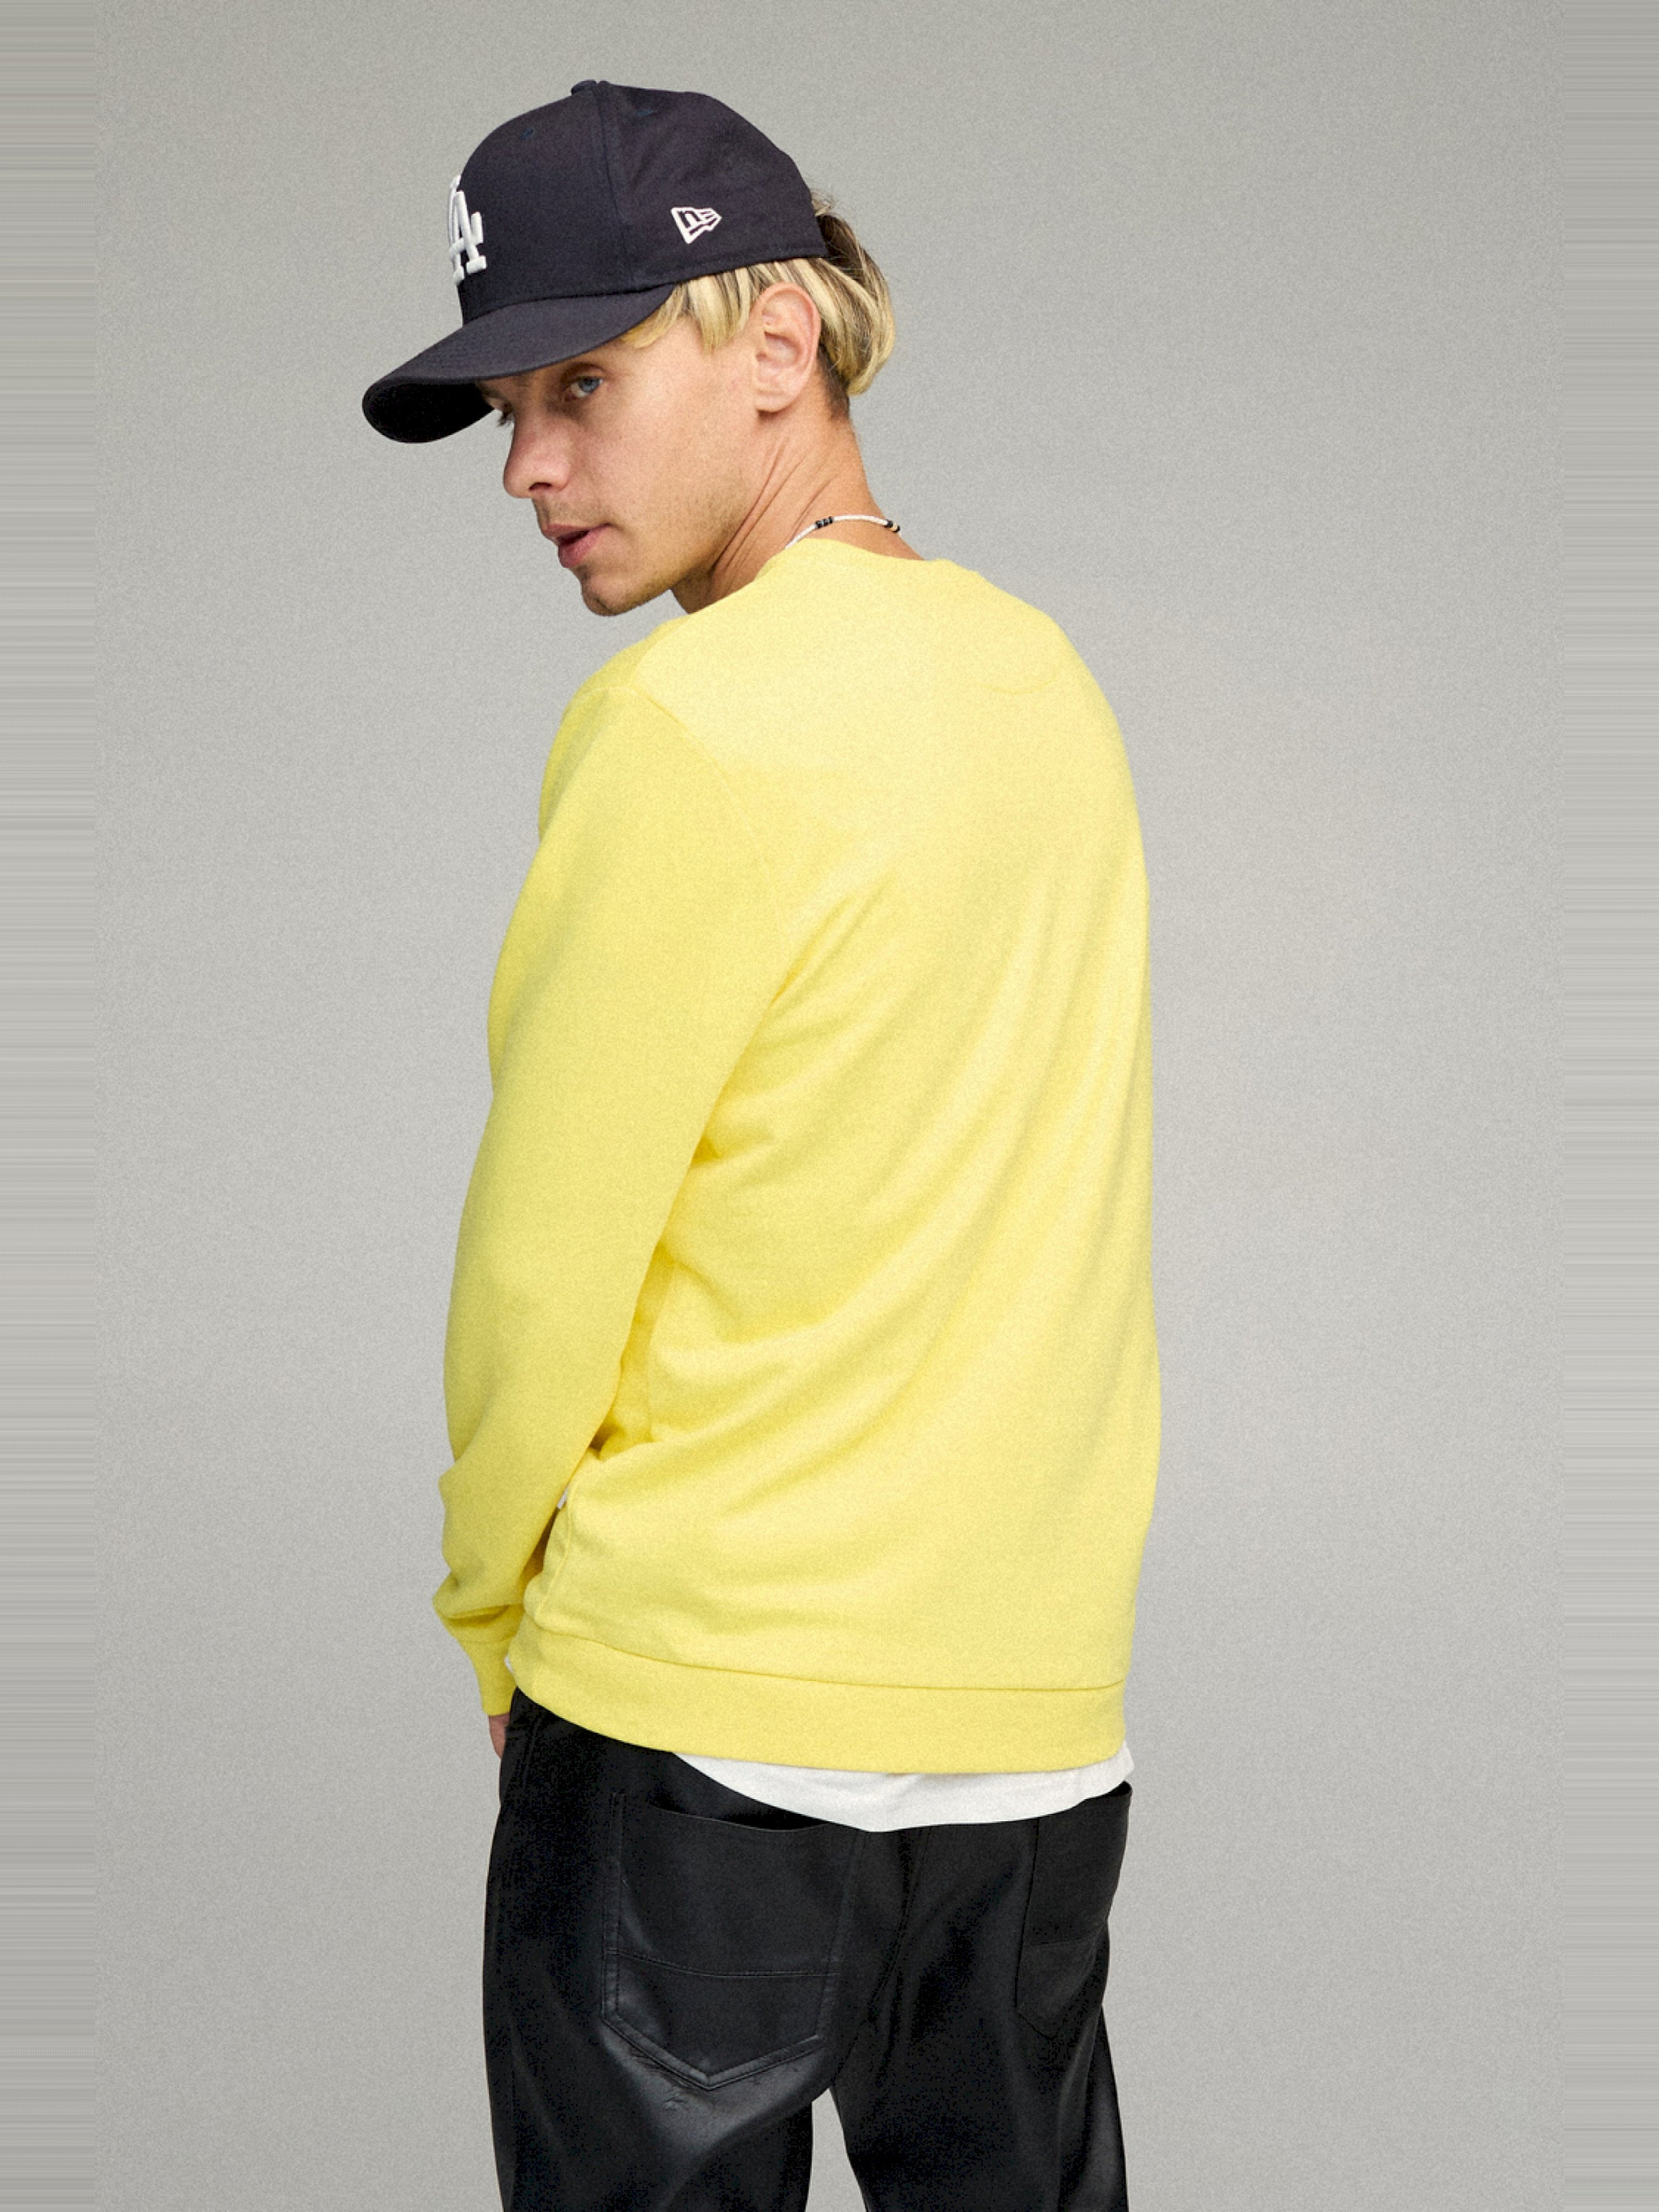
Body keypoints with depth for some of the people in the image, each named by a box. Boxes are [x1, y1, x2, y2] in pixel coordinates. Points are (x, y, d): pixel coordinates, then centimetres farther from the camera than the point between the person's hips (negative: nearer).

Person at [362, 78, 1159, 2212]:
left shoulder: (685, 726, -16)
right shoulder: (1044, 678, 5)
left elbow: (541, 1268, -12)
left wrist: (492, 1607, 4)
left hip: (705, 1719, -6)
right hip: (1043, 1715, 7)